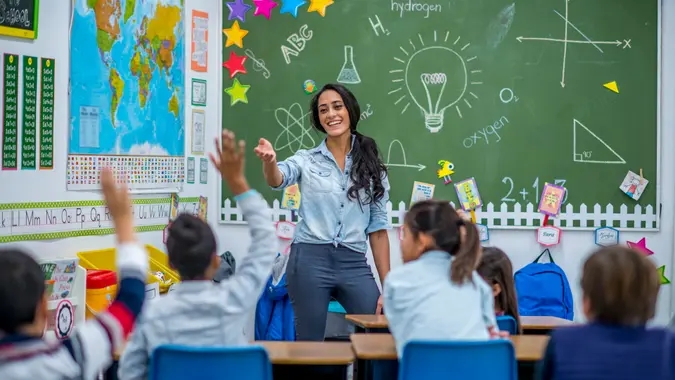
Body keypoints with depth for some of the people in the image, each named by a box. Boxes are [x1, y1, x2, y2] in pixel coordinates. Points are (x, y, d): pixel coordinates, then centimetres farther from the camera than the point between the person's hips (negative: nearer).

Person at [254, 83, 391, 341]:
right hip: (310, 260, -1)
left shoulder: (372, 167, 9)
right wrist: (269, 162, -41)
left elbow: (378, 228, 9)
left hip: (354, 264, 2)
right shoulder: (306, 160, 5)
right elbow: (278, 180, -17)